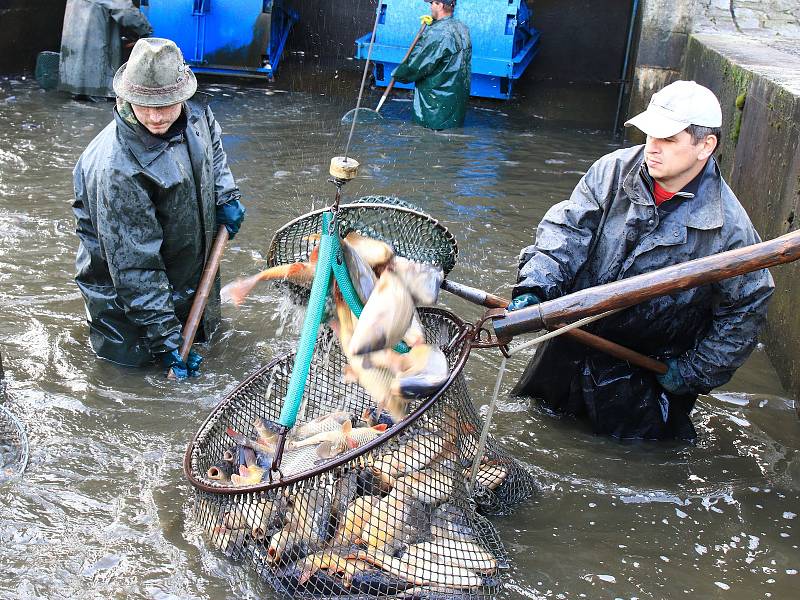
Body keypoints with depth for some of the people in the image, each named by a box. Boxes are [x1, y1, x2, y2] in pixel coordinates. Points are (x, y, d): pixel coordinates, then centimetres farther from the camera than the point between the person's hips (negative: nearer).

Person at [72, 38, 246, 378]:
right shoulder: (118, 168, -37)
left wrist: (226, 196, 0)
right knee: (135, 355, 0)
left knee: (205, 329, 22)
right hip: (124, 283, -6)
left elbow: (213, 146, 14)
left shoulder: (195, 111, -16)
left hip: (192, 265, 7)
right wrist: (165, 334, -29)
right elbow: (134, 264, -32)